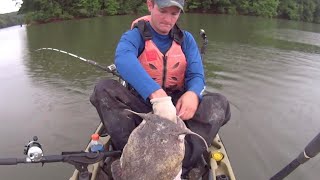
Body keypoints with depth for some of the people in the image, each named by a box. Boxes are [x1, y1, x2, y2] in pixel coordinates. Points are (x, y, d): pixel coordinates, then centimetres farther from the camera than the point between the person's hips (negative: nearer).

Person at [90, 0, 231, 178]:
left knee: (219, 103, -21)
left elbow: (196, 76, -5)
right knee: (104, 89, -25)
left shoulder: (186, 39, 4)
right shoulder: (134, 36, -7)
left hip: (177, 106, 2)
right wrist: (157, 95, -46)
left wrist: (192, 94, -31)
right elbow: (123, 59, -31)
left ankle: (179, 164, -33)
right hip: (141, 105, -1)